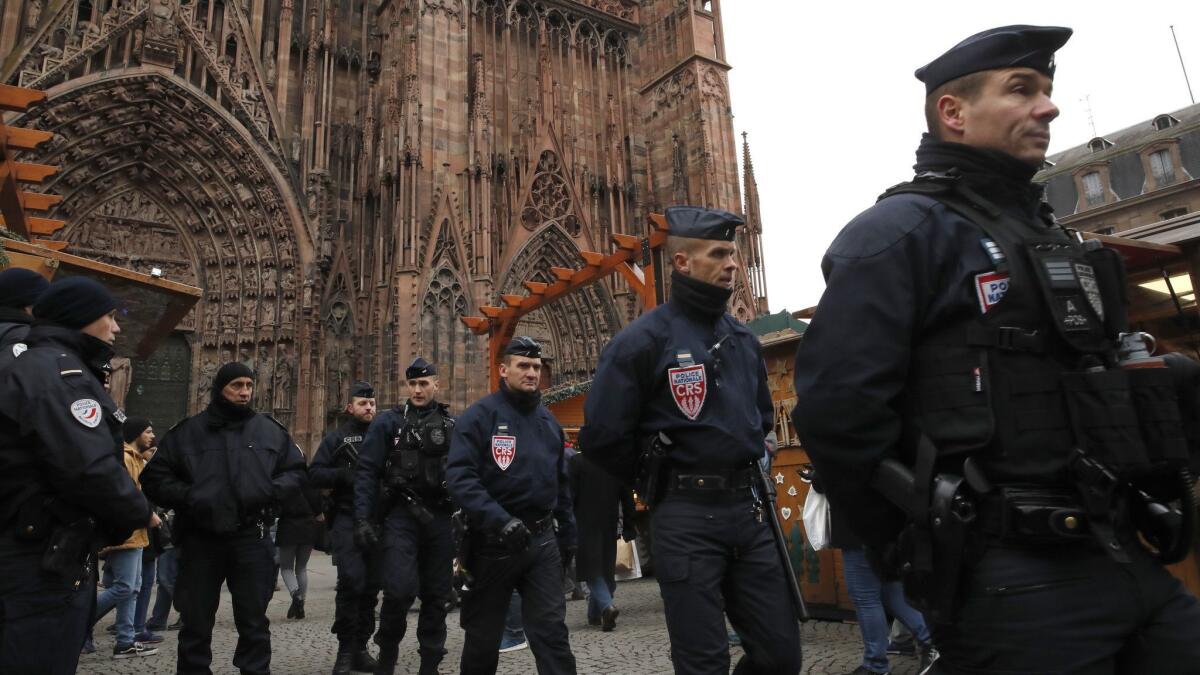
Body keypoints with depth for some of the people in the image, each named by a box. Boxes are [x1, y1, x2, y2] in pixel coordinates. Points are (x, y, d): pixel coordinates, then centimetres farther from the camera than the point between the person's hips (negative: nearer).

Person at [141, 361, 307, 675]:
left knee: (254, 622, 9)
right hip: (200, 539, 0)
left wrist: (271, 490, -8)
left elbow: (296, 472, 11)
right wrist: (187, 497, -12)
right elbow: (154, 477, 4)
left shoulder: (270, 430, 7)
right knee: (196, 623, 12)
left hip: (252, 539, 1)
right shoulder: (187, 431, 4)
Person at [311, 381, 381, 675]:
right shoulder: (336, 438, 6)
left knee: (371, 584, 6)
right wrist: (345, 475, -17)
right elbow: (314, 475, -2)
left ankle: (360, 649, 17)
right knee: (352, 579, -16)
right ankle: (345, 650, -2)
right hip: (347, 518, -3)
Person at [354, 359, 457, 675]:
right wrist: (362, 518, -12)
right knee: (400, 589, -16)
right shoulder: (388, 422, 3)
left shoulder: (452, 425, 10)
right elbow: (366, 471, -2)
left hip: (440, 518, 3)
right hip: (401, 515, -3)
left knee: (437, 594, 7)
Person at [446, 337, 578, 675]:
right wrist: (499, 521, -29)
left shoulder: (548, 420, 13)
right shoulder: (480, 415, -8)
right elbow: (459, 477, -19)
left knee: (552, 629, 1)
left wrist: (567, 535, 16)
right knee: (484, 631, 13)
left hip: (543, 539, 4)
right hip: (494, 540, -4)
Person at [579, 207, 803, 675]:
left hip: (749, 512, 6)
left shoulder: (743, 339, 12)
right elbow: (602, 438, -9)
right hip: (686, 519, -6)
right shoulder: (644, 339, -8)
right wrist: (657, 484, 2)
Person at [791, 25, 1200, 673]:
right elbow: (835, 410, -20)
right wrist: (932, 552, -10)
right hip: (1012, 581, -8)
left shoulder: (1046, 235, 18)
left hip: (1128, 560, 8)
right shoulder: (901, 230, -10)